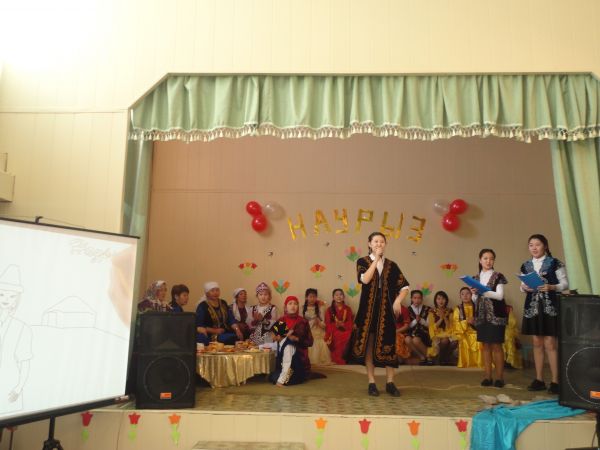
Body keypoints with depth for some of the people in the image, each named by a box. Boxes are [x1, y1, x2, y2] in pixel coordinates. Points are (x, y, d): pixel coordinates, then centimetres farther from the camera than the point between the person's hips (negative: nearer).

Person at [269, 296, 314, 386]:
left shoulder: (303, 322, -2)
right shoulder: (281, 321, 3)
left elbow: (309, 341, -1)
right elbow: (274, 338, 1)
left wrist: (297, 339, -17)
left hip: (299, 355, -4)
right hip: (283, 354, 4)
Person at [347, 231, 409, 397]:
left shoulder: (391, 265, 9)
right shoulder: (363, 261, 2)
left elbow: (404, 286, 7)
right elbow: (365, 279, -17)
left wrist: (398, 300, -10)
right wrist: (376, 259, -13)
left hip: (386, 309, 2)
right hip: (369, 309, -2)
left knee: (388, 344, 2)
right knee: (369, 344, 1)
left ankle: (390, 383, 12)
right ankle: (371, 383, 10)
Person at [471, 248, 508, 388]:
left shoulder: (498, 276, -1)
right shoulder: (476, 278, 11)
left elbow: (500, 295, -11)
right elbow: (475, 299, 12)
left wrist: (483, 291, -20)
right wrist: (475, 293, -9)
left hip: (495, 315, -4)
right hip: (481, 315, 4)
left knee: (496, 345, -2)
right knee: (485, 345, 6)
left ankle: (499, 377, 5)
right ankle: (488, 376, 12)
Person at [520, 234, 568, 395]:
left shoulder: (554, 263, -4)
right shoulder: (526, 266, 9)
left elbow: (565, 284, -4)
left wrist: (551, 287, -21)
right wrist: (523, 287, -7)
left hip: (550, 307, -4)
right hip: (532, 307, 5)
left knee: (550, 344, -6)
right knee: (537, 343, 9)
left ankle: (555, 381, 3)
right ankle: (539, 379, 16)